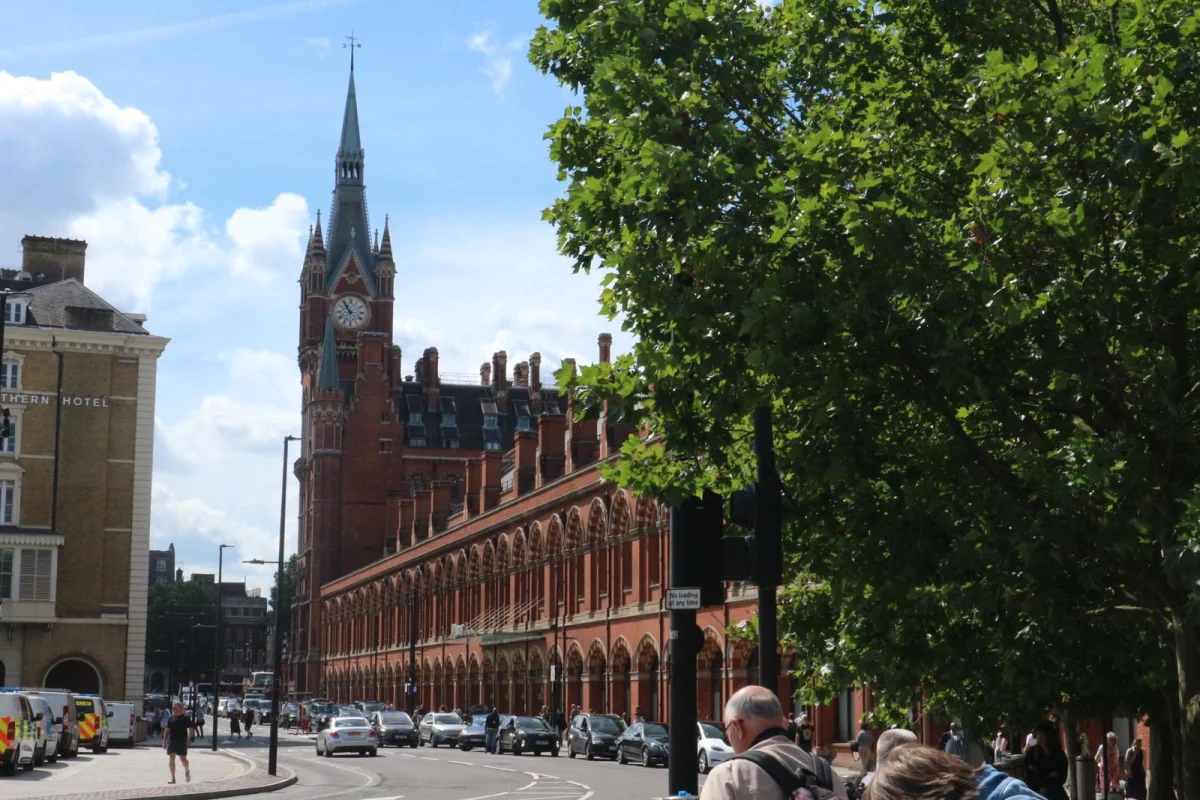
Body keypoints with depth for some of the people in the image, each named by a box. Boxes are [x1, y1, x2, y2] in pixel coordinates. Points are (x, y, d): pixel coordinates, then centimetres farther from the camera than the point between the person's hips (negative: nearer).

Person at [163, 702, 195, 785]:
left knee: (183, 758, -2)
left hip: (182, 741, -3)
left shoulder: (185, 718, 0)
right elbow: (167, 730, 12)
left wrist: (189, 738, -10)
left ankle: (187, 771, 28)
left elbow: (191, 728, 0)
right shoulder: (171, 719, 10)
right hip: (172, 740, 3)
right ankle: (173, 778, 4)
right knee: (171, 759, -2)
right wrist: (164, 740, 8)